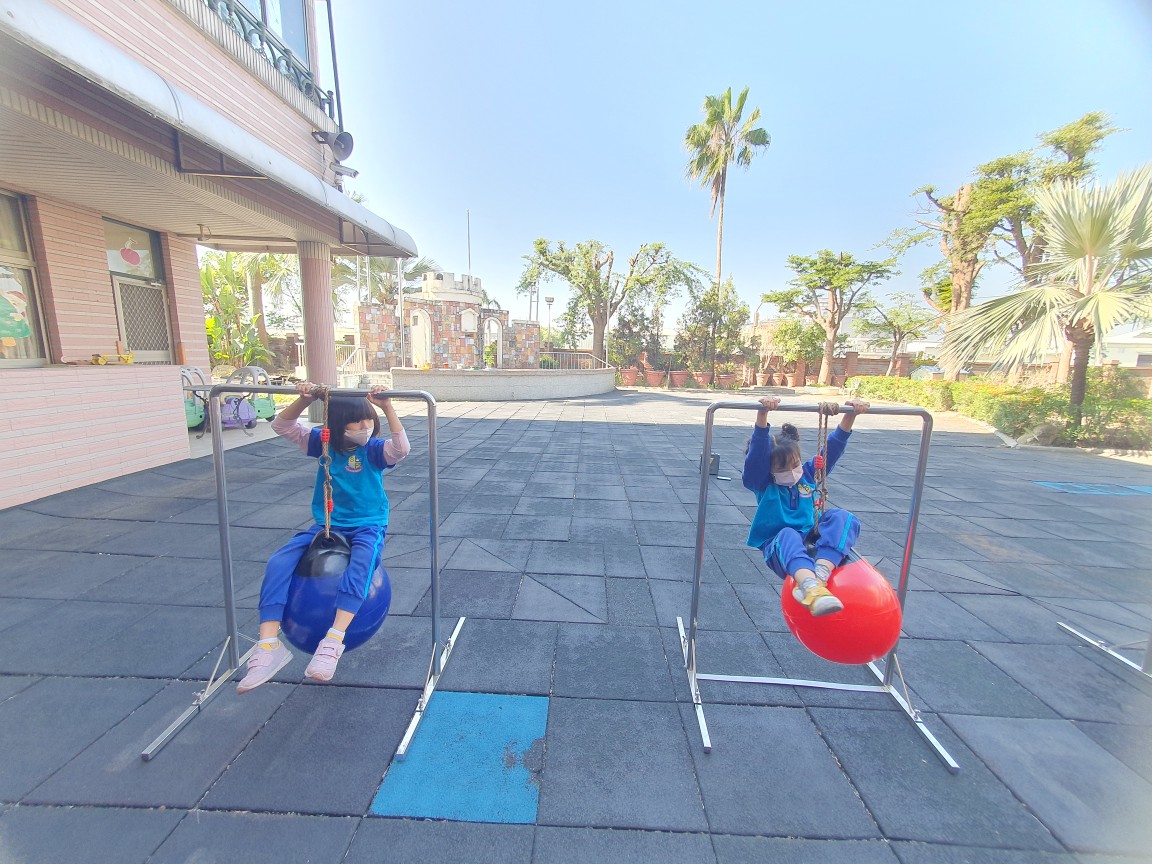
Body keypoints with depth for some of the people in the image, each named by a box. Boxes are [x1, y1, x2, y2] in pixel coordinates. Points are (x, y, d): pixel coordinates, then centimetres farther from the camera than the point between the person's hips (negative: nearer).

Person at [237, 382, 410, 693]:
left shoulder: (374, 449, -10)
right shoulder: (323, 443, 1)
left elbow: (401, 447, -31)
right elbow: (281, 425, 3)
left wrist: (386, 405, -37)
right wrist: (305, 399, -14)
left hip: (367, 527, -4)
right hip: (325, 525, 4)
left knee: (361, 563, -37)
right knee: (278, 563, -19)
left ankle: (333, 642, -42)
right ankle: (268, 646, -19)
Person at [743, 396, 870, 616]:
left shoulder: (809, 474, 12)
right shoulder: (762, 482, -1)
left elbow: (834, 445, 1)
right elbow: (758, 450, -19)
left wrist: (851, 414, -15)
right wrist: (763, 413, -33)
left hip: (813, 544, 4)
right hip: (779, 548, -3)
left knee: (843, 518, -25)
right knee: (787, 535, -40)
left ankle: (819, 575, -46)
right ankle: (812, 588, -67)